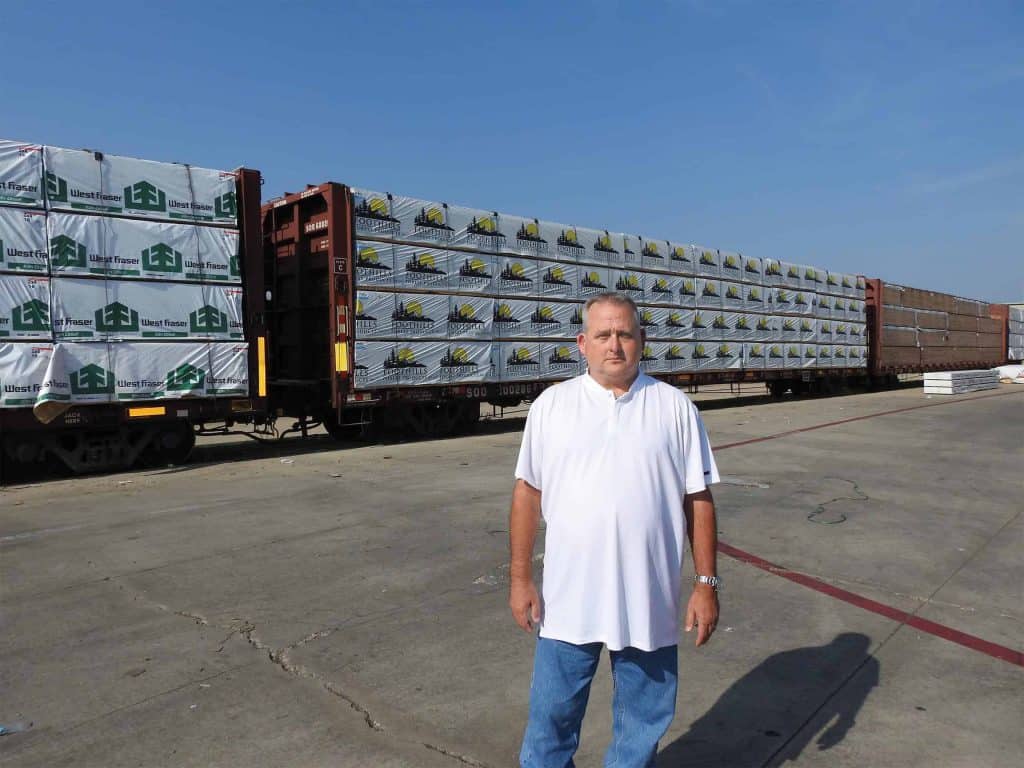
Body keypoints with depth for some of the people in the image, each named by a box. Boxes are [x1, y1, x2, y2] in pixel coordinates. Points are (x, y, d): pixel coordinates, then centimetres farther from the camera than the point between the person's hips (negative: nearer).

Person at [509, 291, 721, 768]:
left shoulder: (674, 407, -1)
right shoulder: (551, 405, -1)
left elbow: (698, 499, 1)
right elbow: (527, 493, 1)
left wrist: (706, 583, -2)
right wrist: (519, 578, 0)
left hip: (650, 603, 1)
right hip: (567, 602, 0)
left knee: (643, 720, 18)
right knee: (551, 716, 15)